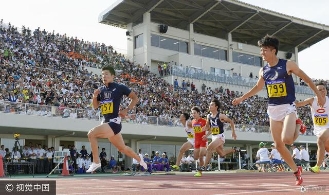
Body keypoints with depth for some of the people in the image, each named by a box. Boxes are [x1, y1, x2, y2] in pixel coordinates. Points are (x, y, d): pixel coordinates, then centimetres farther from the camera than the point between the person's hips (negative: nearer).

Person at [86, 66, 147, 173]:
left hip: (114, 122, -7)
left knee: (91, 134, -23)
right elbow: (95, 106, 16)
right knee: (122, 148, 20)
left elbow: (135, 98, -1)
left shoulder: (120, 87, -7)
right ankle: (139, 159, 43)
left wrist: (126, 110, -10)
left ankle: (96, 162, -11)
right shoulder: (101, 90, 11)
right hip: (106, 122, 7)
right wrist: (95, 96, -2)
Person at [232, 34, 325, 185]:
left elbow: (306, 78, 2)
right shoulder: (263, 71, 5)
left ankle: (298, 126, 9)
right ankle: (296, 171, 23)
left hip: (288, 107, -5)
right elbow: (258, 87, 23)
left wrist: (319, 95, 4)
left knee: (286, 139, -26)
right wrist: (242, 98, 21)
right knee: (278, 145, 4)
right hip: (273, 109, 5)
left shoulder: (288, 65, -8)